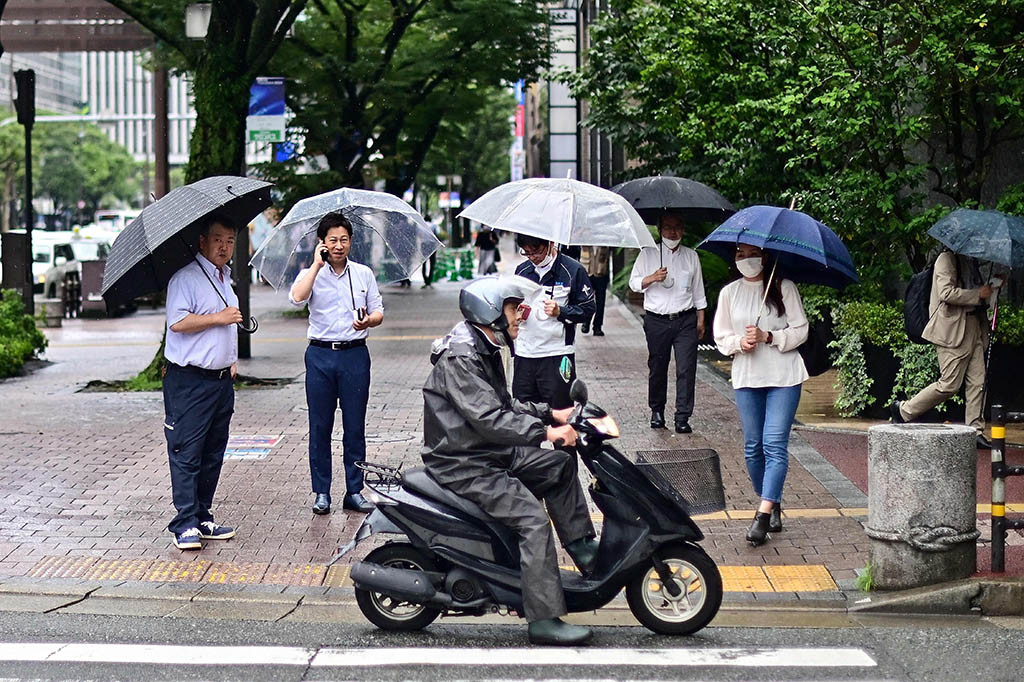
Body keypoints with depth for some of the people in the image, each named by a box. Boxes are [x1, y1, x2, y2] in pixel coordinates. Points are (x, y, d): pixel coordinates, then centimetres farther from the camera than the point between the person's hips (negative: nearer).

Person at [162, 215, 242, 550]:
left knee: (213, 454, 10)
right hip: (189, 381, -9)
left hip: (221, 380, 9)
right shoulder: (186, 276, -10)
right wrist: (219, 318, -16)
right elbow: (178, 321, -22)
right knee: (186, 453, -8)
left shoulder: (225, 279, 19)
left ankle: (203, 518, 17)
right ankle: (185, 525, -7)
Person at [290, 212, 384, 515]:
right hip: (320, 356, -1)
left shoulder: (363, 274, 9)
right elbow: (296, 298, -17)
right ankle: (321, 492, 11)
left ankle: (354, 491, 10)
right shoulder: (311, 274, 4)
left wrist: (368, 321, -11)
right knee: (320, 426, 3)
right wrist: (317, 265, -13)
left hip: (355, 355, 1)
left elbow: (378, 311, 12)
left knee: (355, 426, 3)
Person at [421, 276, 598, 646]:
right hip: (462, 465, -11)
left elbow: (503, 406, 22)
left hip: (490, 453, 11)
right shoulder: (460, 357, -21)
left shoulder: (486, 349, 13)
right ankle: (544, 619, -20)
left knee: (560, 465, 12)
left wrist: (552, 413, 10)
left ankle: (582, 547, 14)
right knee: (532, 519, -20)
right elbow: (488, 418, -30)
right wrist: (546, 432, -32)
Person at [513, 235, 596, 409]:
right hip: (524, 354, 5)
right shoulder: (522, 270, 12)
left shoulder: (573, 270, -4)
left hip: (557, 356, -5)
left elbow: (588, 309, -4)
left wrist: (560, 312, -17)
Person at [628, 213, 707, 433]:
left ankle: (682, 417, -7)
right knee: (657, 368, 6)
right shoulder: (648, 254, 6)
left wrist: (700, 319, 14)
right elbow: (634, 283, 6)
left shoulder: (691, 256, 12)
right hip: (656, 321, 0)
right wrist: (652, 278, -13)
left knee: (686, 369, -8)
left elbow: (698, 291, 17)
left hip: (685, 320, 0)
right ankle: (657, 411, 24)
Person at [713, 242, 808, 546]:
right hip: (746, 376, 4)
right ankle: (773, 504, 23)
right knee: (753, 446, 6)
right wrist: (739, 343, -10)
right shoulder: (729, 292, 10)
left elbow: (800, 330, -1)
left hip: (783, 376, -4)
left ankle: (763, 515, -17)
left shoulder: (784, 288, 1)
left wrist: (767, 337, -15)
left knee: (774, 444, -12)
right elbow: (721, 337, 11)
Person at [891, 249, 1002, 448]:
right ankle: (903, 410, 6)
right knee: (949, 384, -7)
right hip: (952, 330, -9)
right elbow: (947, 293, -19)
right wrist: (978, 294, -15)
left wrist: (990, 285, 11)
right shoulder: (947, 258, -9)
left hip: (973, 327, 9)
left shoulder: (970, 260, 19)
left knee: (978, 382, 3)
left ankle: (975, 431, 6)